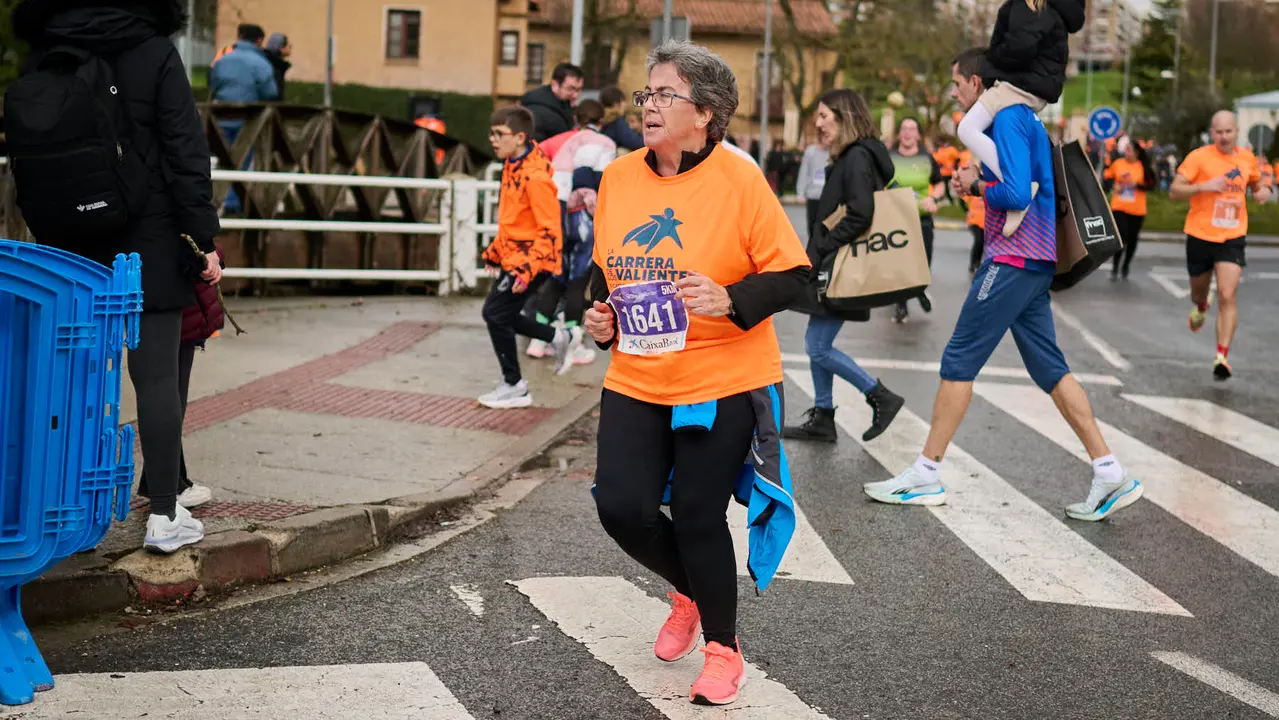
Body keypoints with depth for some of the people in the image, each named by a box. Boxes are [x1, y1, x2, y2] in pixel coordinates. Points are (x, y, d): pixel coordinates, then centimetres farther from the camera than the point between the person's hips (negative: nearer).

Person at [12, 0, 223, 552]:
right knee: (156, 376, 0)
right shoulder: (153, 52, -7)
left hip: (69, 248, 4)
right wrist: (204, 241, -6)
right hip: (149, 242, -3)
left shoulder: (41, 57, 4)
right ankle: (164, 516, 2)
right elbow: (185, 154, -10)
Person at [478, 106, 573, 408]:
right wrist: (495, 251, 22)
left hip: (531, 260, -9)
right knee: (500, 315, 12)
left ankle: (514, 387, 5)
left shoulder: (535, 177, -23)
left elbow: (550, 231, -23)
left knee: (496, 314, -8)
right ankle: (556, 339, 31)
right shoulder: (512, 166, 7)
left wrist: (528, 268, -27)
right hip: (513, 257, 9)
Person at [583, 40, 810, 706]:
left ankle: (723, 647, 25)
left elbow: (791, 274, -10)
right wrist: (601, 314, 1)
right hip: (635, 380, 5)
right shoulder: (618, 178, 3)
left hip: (722, 382, -5)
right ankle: (689, 591, 31)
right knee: (621, 506, -3)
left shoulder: (739, 181, -12)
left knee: (697, 518, 0)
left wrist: (729, 300, -25)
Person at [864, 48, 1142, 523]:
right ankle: (1110, 475, 6)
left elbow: (1015, 195, -22)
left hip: (1015, 258, -10)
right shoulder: (1017, 118, 19)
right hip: (1031, 260, 10)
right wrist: (975, 184, 8)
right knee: (1049, 368, 9)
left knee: (959, 361, -4)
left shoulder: (1007, 119, -13)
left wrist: (977, 186, -4)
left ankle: (925, 477, 2)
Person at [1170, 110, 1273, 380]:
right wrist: (1204, 186, -27)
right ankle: (1200, 307, 58)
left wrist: (1263, 190, 1)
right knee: (1199, 292, 19)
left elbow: (1256, 182, 24)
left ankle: (1222, 356, -15)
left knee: (1227, 297, -15)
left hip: (1232, 239, 1)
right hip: (1200, 236, 0)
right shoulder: (1199, 157, -9)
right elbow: (1174, 191, -12)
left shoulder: (1247, 158, 4)